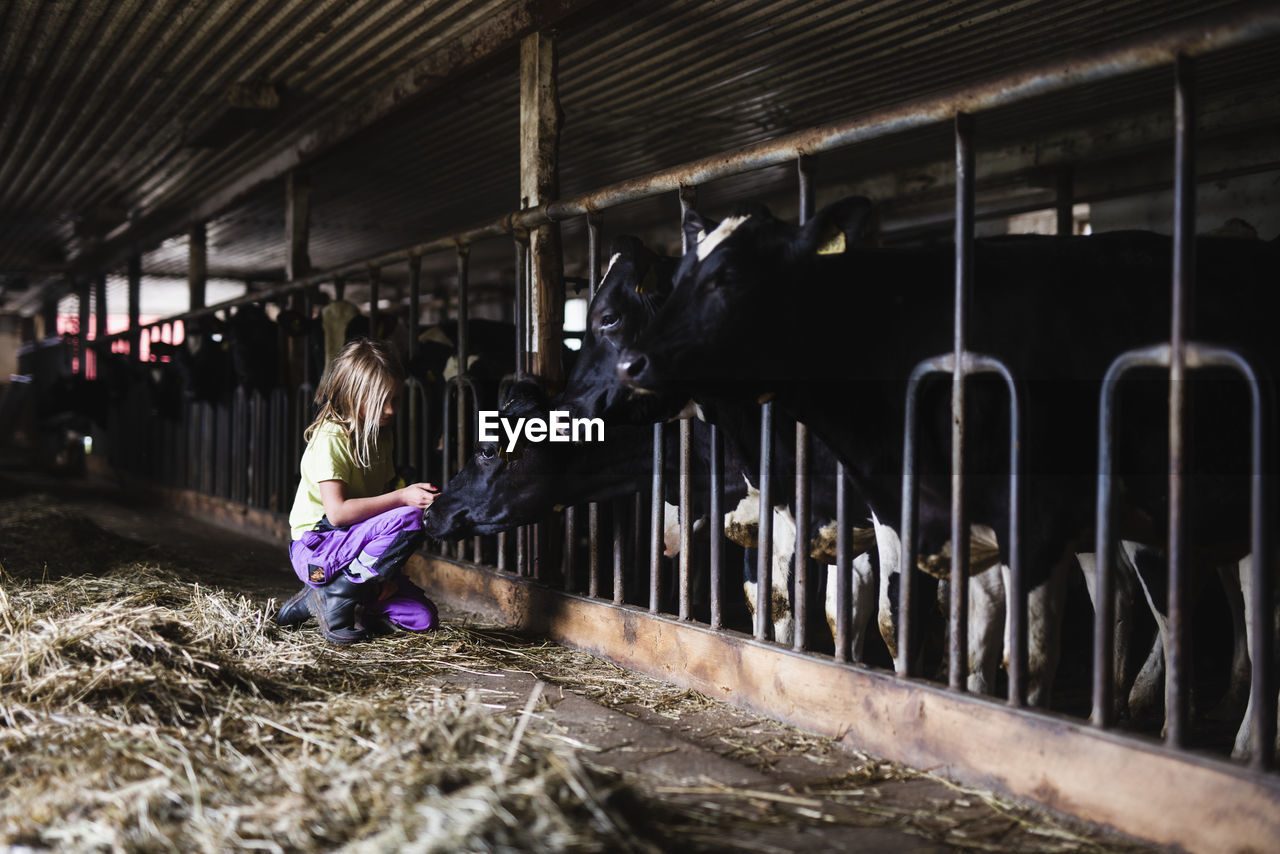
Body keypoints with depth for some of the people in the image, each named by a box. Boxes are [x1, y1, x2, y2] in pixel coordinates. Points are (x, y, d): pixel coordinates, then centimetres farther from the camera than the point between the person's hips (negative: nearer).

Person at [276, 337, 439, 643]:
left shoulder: (380, 438, 10)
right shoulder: (330, 438, -16)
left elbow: (380, 500, 8)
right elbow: (337, 512, -26)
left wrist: (387, 571, -3)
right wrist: (402, 498, -29)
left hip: (351, 546, 8)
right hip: (316, 549, -8)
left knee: (423, 617, -4)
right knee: (409, 519, -29)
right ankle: (336, 596, -15)